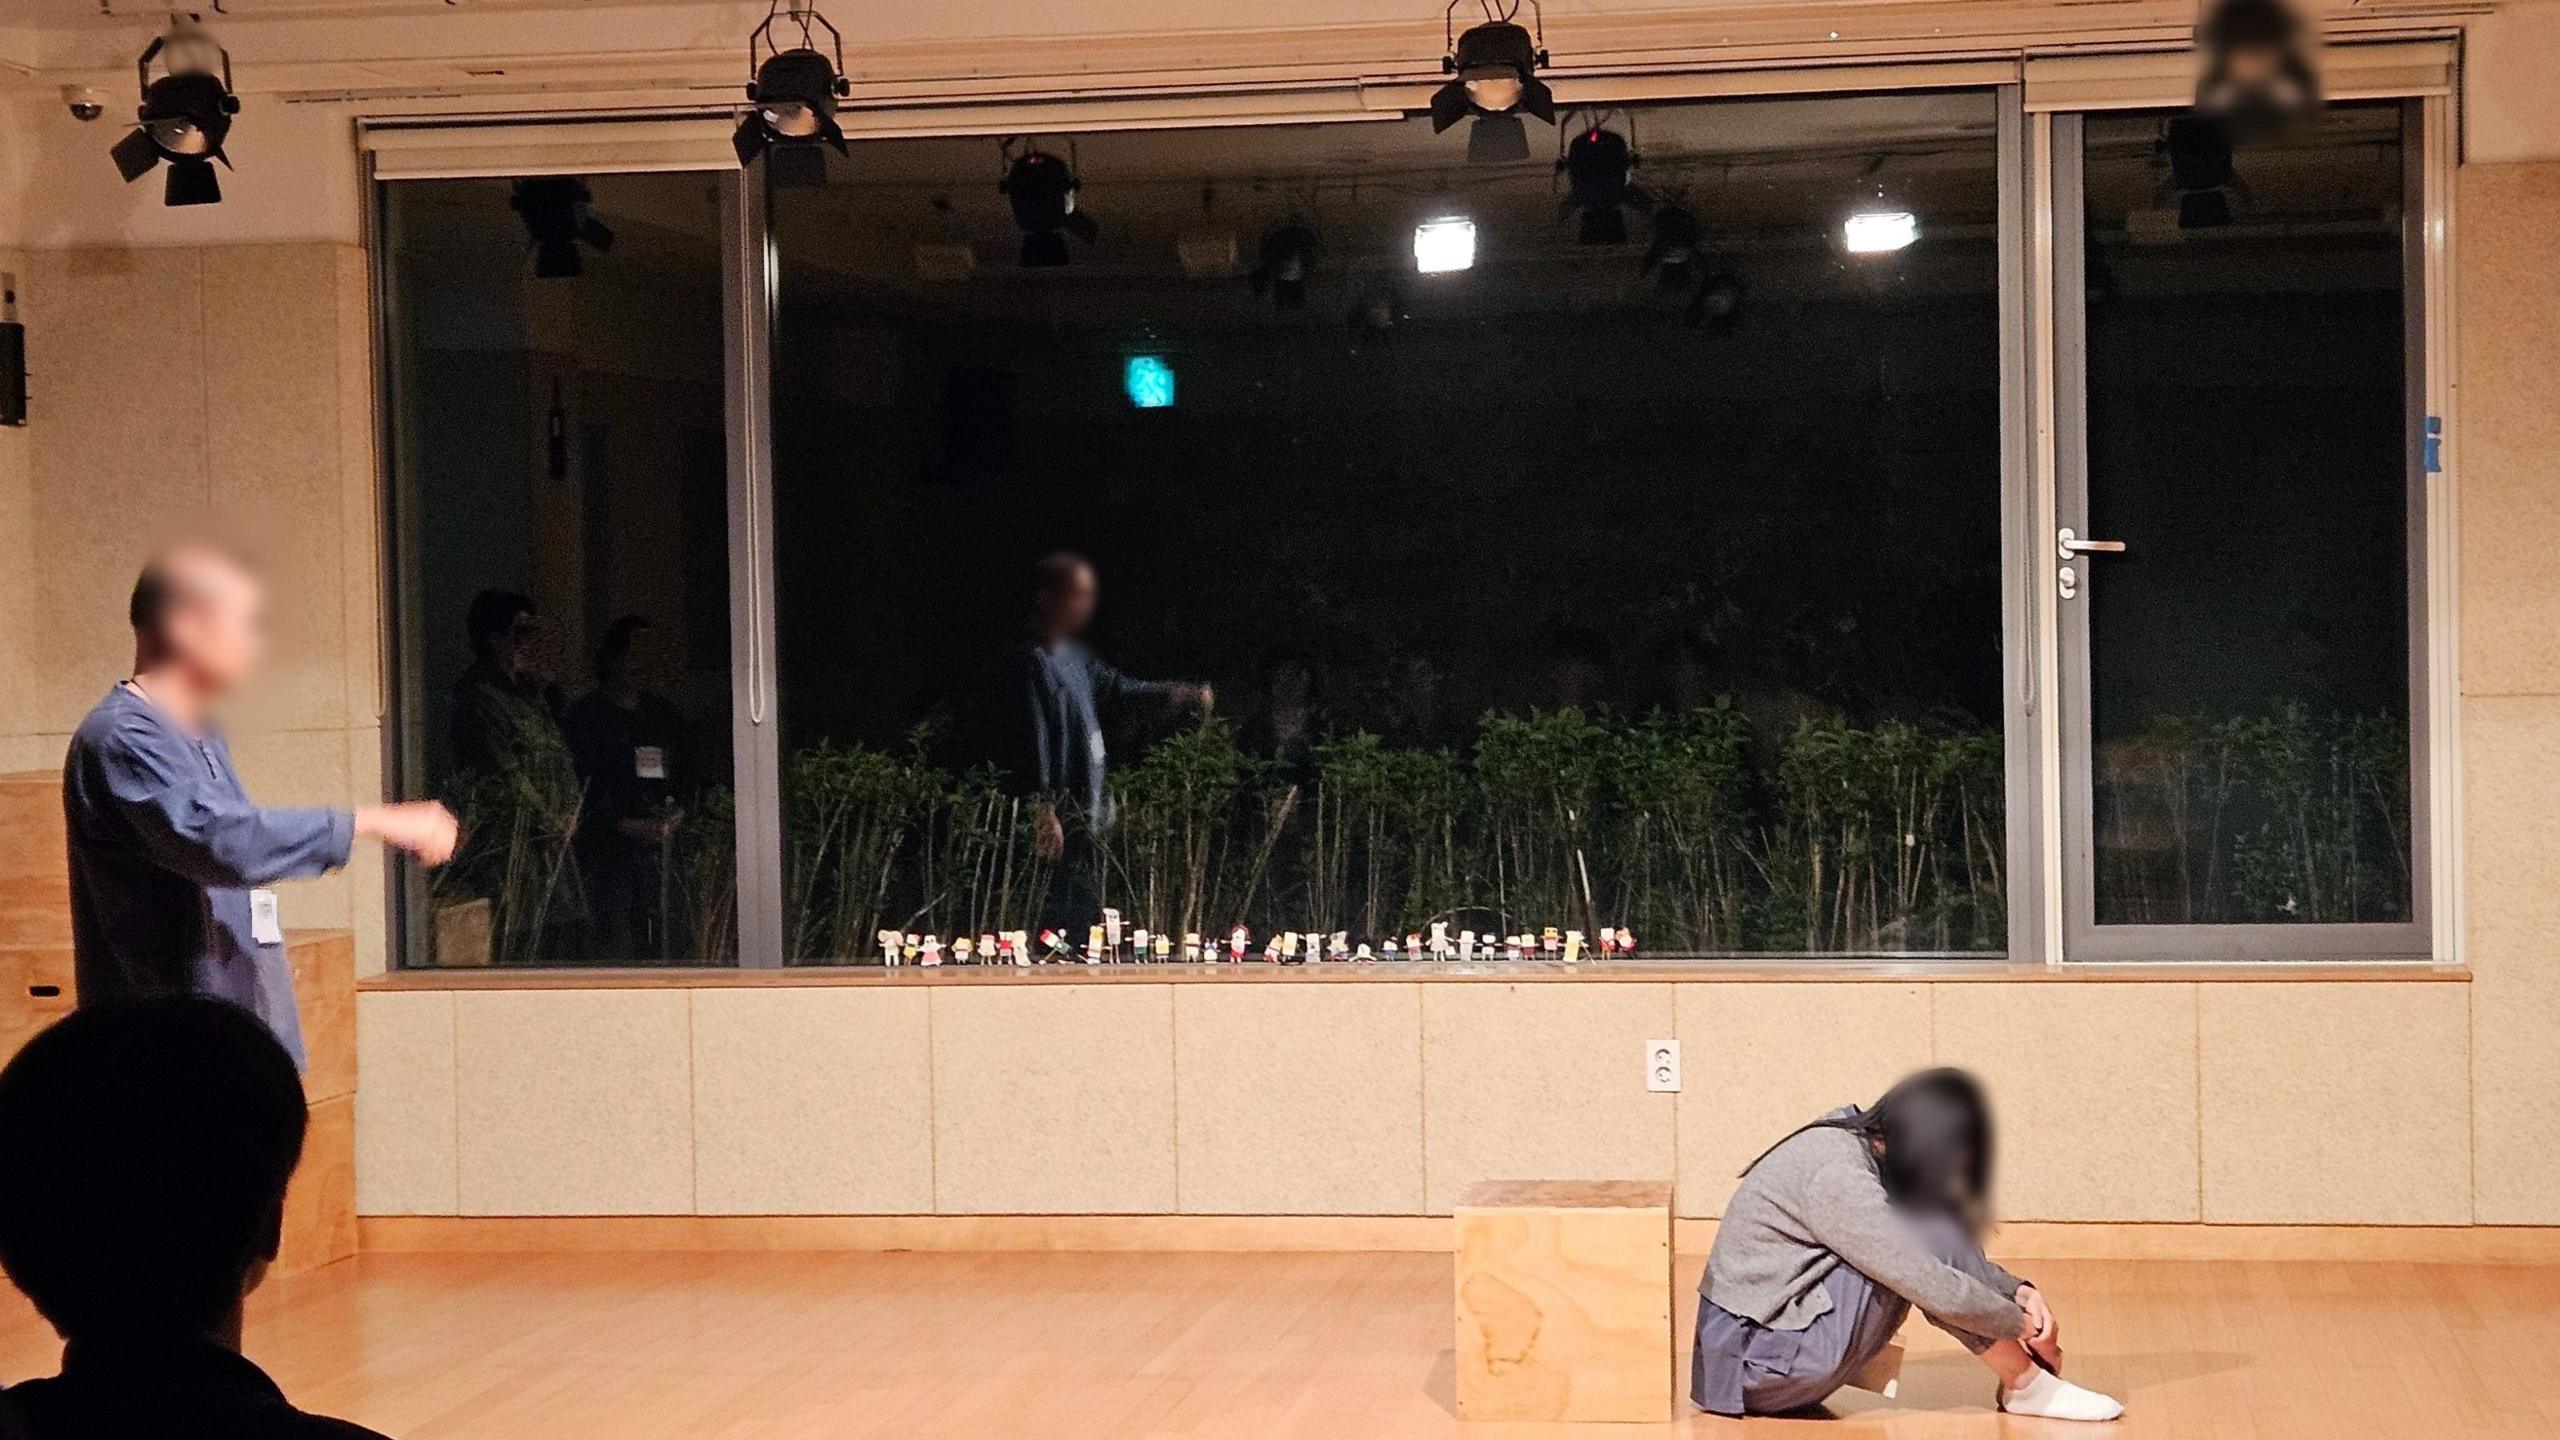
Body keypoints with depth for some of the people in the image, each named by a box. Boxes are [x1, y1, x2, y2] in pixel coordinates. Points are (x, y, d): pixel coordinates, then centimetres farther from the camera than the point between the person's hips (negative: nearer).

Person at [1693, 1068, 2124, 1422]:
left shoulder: (1856, 1140, 4)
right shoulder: (1838, 1176, -24)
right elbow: (1936, 1289, -24)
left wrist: (2017, 1291, -2)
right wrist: (2018, 1321, -9)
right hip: (1761, 1357, -10)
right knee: (1929, 1239, -18)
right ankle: (2028, 1386, -8)